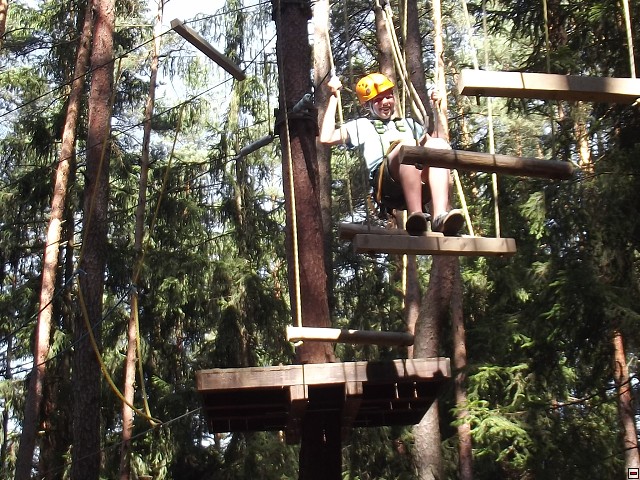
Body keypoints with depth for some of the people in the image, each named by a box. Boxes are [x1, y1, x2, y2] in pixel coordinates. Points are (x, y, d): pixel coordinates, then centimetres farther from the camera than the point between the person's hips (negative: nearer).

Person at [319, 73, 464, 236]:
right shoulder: (363, 125, 31)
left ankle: (440, 215, -47)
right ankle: (415, 214, -50)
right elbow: (326, 138, 17)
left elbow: (437, 143, 37)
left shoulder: (408, 123, 41)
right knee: (407, 144, -33)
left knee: (438, 143, -27)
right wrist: (334, 97, 21)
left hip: (420, 185, 4)